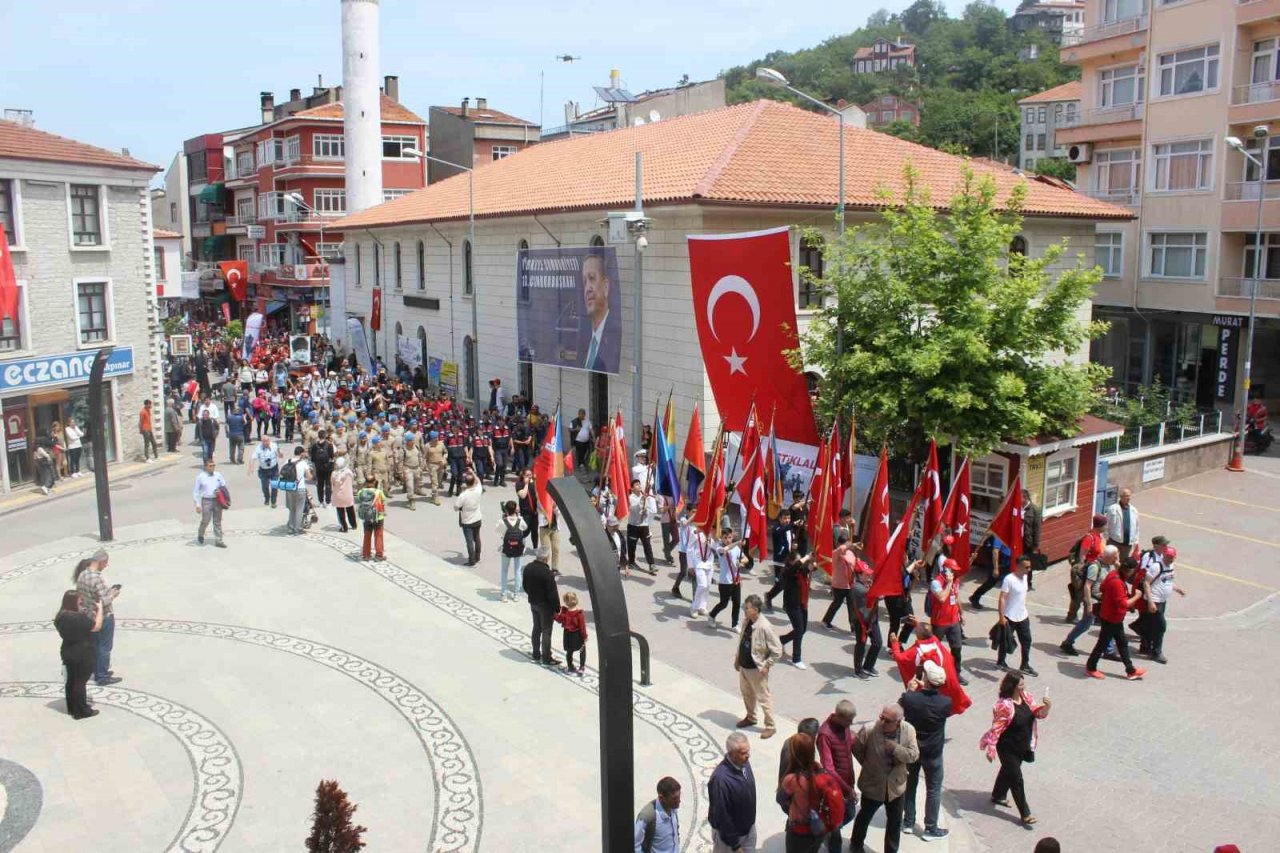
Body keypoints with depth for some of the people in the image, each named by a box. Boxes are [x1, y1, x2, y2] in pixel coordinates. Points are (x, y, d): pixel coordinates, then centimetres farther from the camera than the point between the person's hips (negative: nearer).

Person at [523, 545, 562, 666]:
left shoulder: (528, 568, -4)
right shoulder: (546, 572, -28)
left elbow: (525, 586, 10)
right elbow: (552, 592, -22)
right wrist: (557, 608, -12)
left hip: (533, 603, 7)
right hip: (545, 605, -7)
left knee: (536, 628, 20)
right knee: (546, 631, 3)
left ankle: (536, 654, 30)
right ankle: (546, 659, 10)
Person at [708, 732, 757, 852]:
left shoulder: (744, 763, -11)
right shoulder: (720, 779, -36)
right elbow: (722, 816, -28)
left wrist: (750, 821, 16)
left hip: (748, 826, 7)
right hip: (728, 831, -7)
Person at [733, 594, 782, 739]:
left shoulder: (764, 627, -27)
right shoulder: (745, 622, -4)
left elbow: (777, 650, -20)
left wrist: (766, 666, -17)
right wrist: (737, 658, 12)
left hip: (756, 669, -7)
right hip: (743, 666, 8)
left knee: (763, 697, 6)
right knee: (747, 694, 24)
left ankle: (770, 726, 21)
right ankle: (750, 717, 44)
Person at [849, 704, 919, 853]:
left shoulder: (908, 730, -17)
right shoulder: (869, 730, -25)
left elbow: (914, 755, -17)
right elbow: (855, 748, -9)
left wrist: (895, 748, -32)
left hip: (896, 786, 2)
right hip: (872, 785, -1)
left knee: (895, 823, 19)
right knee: (864, 817, 22)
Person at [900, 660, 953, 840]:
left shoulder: (909, 698, -24)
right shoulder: (946, 703, -24)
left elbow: (898, 711, -3)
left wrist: (911, 690, 5)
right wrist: (926, 688, 3)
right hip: (933, 753, -2)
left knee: (909, 785, 20)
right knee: (933, 790, 14)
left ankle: (908, 822, 32)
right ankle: (931, 829, 22)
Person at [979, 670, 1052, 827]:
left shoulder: (1026, 696, -7)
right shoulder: (1004, 705, -29)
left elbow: (1037, 713, 0)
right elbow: (996, 728, -25)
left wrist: (1046, 707, -22)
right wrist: (991, 749, -23)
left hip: (1023, 746, 8)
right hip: (1008, 748, -8)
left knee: (1008, 770, 27)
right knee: (1016, 779, 3)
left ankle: (998, 796, 49)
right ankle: (1025, 814, 17)